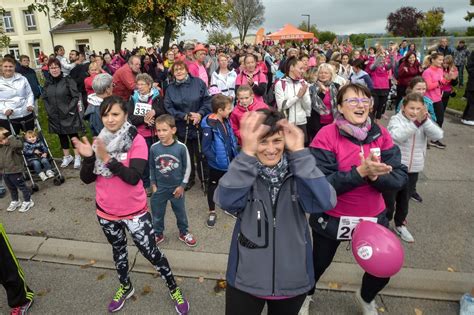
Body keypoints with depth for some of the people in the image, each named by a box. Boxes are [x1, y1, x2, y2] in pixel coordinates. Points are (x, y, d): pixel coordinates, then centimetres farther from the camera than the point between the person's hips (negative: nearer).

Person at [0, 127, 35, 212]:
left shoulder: (13, 145, -19)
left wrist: (10, 137, -35)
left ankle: (27, 201, 18)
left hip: (15, 171, -8)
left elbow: (19, 144, -45)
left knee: (21, 186, 5)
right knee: (11, 188, 22)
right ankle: (15, 201, 39)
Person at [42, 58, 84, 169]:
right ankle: (67, 157, 28)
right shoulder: (47, 84, 7)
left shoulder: (68, 81, -7)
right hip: (55, 117, 5)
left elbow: (76, 96, -10)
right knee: (62, 136, 14)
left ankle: (77, 157, 16)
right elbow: (44, 99, 14)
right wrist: (49, 110, 1)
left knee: (73, 135, 4)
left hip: (69, 115, -5)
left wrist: (69, 109, -15)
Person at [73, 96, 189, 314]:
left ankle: (174, 289, 29)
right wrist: (88, 157, -22)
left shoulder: (136, 141, -17)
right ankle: (125, 287, 50)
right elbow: (87, 179, -5)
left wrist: (107, 159, -34)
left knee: (151, 253, 6)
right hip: (106, 211, 5)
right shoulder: (99, 141, -2)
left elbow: (133, 177, -28)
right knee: (118, 250, 25)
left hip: (134, 211, -5)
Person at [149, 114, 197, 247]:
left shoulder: (181, 147, -18)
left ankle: (184, 233, 39)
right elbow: (151, 167, 3)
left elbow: (187, 167, -8)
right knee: (157, 213, 16)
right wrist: (153, 184, 3)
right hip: (160, 188, 2)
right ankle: (158, 234, 39)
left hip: (177, 188, -1)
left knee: (180, 212, 17)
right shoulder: (154, 148, -11)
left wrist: (182, 185, -7)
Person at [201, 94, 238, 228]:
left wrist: (235, 152, 3)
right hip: (217, 164, -6)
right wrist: (217, 159, -19)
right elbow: (206, 149, -20)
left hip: (230, 161, 7)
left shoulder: (226, 120, -2)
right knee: (213, 186, 14)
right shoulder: (209, 126, -24)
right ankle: (212, 212, 32)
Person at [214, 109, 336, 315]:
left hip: (293, 280, 2)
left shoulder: (296, 171, -8)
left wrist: (299, 151, -29)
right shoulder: (243, 171, -10)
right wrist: (247, 152, -38)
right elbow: (225, 201, -29)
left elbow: (325, 202, -25)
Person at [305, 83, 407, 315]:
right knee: (320, 263, 20)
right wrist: (361, 172, -34)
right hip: (332, 218, -3)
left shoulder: (381, 134, -6)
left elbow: (400, 177, -10)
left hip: (373, 217, 4)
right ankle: (305, 294, 54)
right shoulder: (327, 135, -20)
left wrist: (375, 175, -29)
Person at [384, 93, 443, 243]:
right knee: (388, 202, 5)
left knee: (404, 201, 21)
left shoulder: (424, 121, 1)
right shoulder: (396, 119, -12)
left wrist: (425, 120, -27)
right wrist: (415, 122, -38)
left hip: (413, 170, 5)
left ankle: (400, 225, 41)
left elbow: (438, 135, -14)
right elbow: (397, 136, -31)